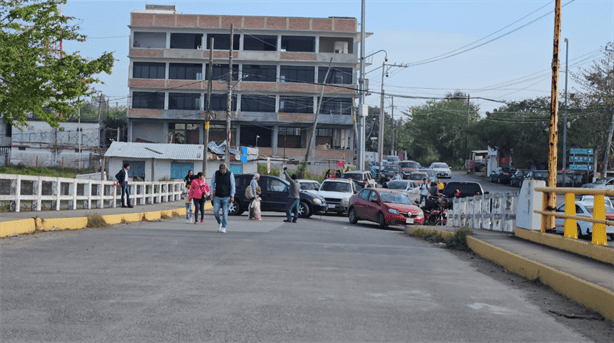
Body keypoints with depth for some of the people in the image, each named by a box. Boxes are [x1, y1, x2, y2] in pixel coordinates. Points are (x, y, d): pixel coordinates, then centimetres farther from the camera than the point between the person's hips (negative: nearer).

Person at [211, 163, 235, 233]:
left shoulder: (230, 174, -7)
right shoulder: (216, 173, -1)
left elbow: (232, 185, -4)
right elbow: (212, 183, 8)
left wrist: (232, 196, -8)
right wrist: (212, 193, 2)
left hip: (226, 197, -2)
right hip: (217, 197, 2)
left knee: (225, 213, -5)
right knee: (215, 211, -6)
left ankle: (223, 227, 5)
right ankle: (219, 223, 18)